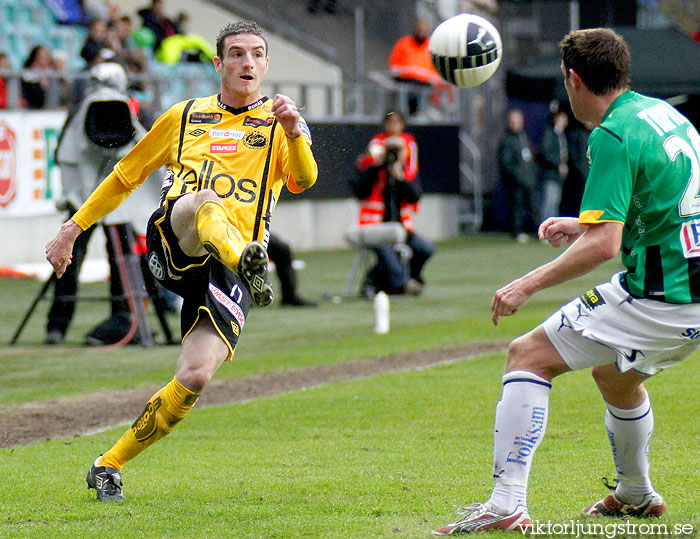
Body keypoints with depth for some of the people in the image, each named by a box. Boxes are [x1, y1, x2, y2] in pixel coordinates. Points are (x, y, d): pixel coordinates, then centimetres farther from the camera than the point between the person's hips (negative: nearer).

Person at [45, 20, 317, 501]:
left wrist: (293, 132, -24)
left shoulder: (279, 123, 17)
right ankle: (250, 264, -70)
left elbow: (304, 179, -4)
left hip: (227, 271, 0)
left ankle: (111, 465, 0)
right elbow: (126, 176, 32)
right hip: (173, 244, 0)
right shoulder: (184, 117, 24)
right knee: (207, 200, -37)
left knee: (196, 376, -18)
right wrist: (73, 229, 28)